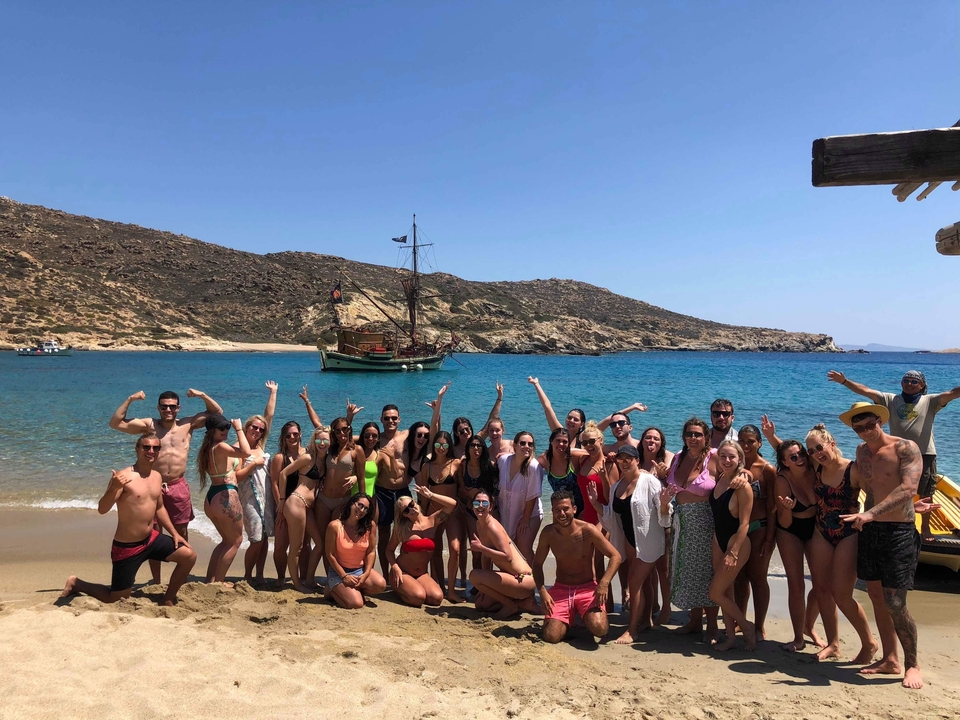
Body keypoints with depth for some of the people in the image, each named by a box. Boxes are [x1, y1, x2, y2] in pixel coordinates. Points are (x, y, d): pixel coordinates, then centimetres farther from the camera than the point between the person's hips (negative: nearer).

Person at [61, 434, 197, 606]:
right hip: (127, 547, -6)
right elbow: (102, 509, -25)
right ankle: (76, 584, 28)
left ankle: (168, 599, 17)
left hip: (151, 539, 7)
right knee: (117, 599, 3)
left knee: (189, 556, 0)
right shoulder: (123, 477, -18)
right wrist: (113, 488, -43)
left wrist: (174, 533, 13)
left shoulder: (157, 477, 5)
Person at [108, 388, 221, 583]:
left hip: (178, 486, 1)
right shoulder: (148, 425, 0)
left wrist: (202, 395, -6)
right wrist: (129, 400, -12)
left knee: (181, 531, 11)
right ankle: (156, 581, 20)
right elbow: (115, 423, -5)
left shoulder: (188, 424, 3)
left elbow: (217, 413, 7)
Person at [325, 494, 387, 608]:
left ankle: (354, 591, 4)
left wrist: (366, 574, -13)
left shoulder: (370, 525, -5)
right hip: (339, 571, -4)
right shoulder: (334, 526, -14)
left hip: (361, 570, 4)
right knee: (356, 603, -22)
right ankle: (332, 590, 9)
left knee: (380, 584, -25)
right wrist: (344, 576, -14)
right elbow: (330, 555, -11)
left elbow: (371, 551, -2)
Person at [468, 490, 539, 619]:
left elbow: (508, 557, -30)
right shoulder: (479, 524, 7)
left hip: (523, 580, -10)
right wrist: (485, 586, 12)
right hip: (515, 578, 10)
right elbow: (487, 554, 14)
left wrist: (481, 548, -27)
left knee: (474, 575, -20)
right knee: (480, 603, 18)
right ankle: (523, 603, 17)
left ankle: (511, 605, -3)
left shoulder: (492, 527, -21)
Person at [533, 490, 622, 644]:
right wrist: (542, 591, -12)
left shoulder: (588, 530, -15)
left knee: (599, 629, -28)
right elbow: (537, 564, 3)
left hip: (588, 588, -2)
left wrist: (604, 582, -27)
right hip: (561, 589, 2)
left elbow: (615, 556, -12)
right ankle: (568, 619, 17)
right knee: (551, 636, -18)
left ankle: (587, 617, 10)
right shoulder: (548, 533, -7)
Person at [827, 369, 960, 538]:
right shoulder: (891, 400, 3)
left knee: (925, 495, 11)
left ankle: (925, 528, 28)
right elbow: (866, 391, -4)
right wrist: (844, 381, -14)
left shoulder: (930, 401, 0)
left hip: (925, 455, -1)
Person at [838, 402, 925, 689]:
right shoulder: (862, 452, 9)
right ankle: (890, 659, 24)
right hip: (869, 530, 6)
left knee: (895, 603, -7)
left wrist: (870, 514, -34)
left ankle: (912, 665, 12)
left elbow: (908, 488, -25)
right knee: (877, 597, 11)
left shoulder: (906, 448, -12)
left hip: (899, 532, -6)